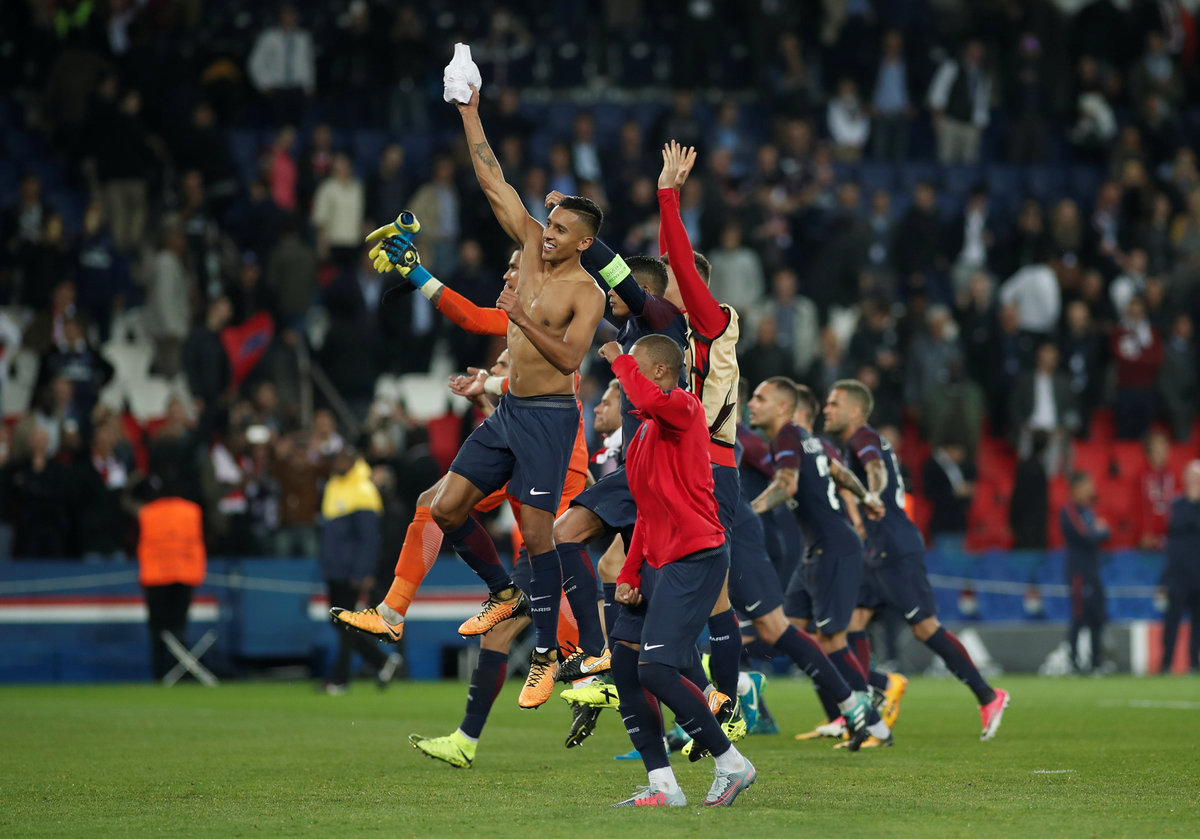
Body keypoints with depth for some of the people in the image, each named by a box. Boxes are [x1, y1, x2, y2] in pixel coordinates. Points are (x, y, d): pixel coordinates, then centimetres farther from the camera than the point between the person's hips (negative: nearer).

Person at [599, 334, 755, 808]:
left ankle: (732, 764, -3)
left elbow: (648, 399, -34)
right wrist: (628, 576, 14)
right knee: (624, 665, 2)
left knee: (656, 670, -16)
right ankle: (662, 786, 3)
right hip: (658, 563, 10)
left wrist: (618, 359, -15)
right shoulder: (643, 436, 21)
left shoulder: (684, 409, -8)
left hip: (694, 559, -10)